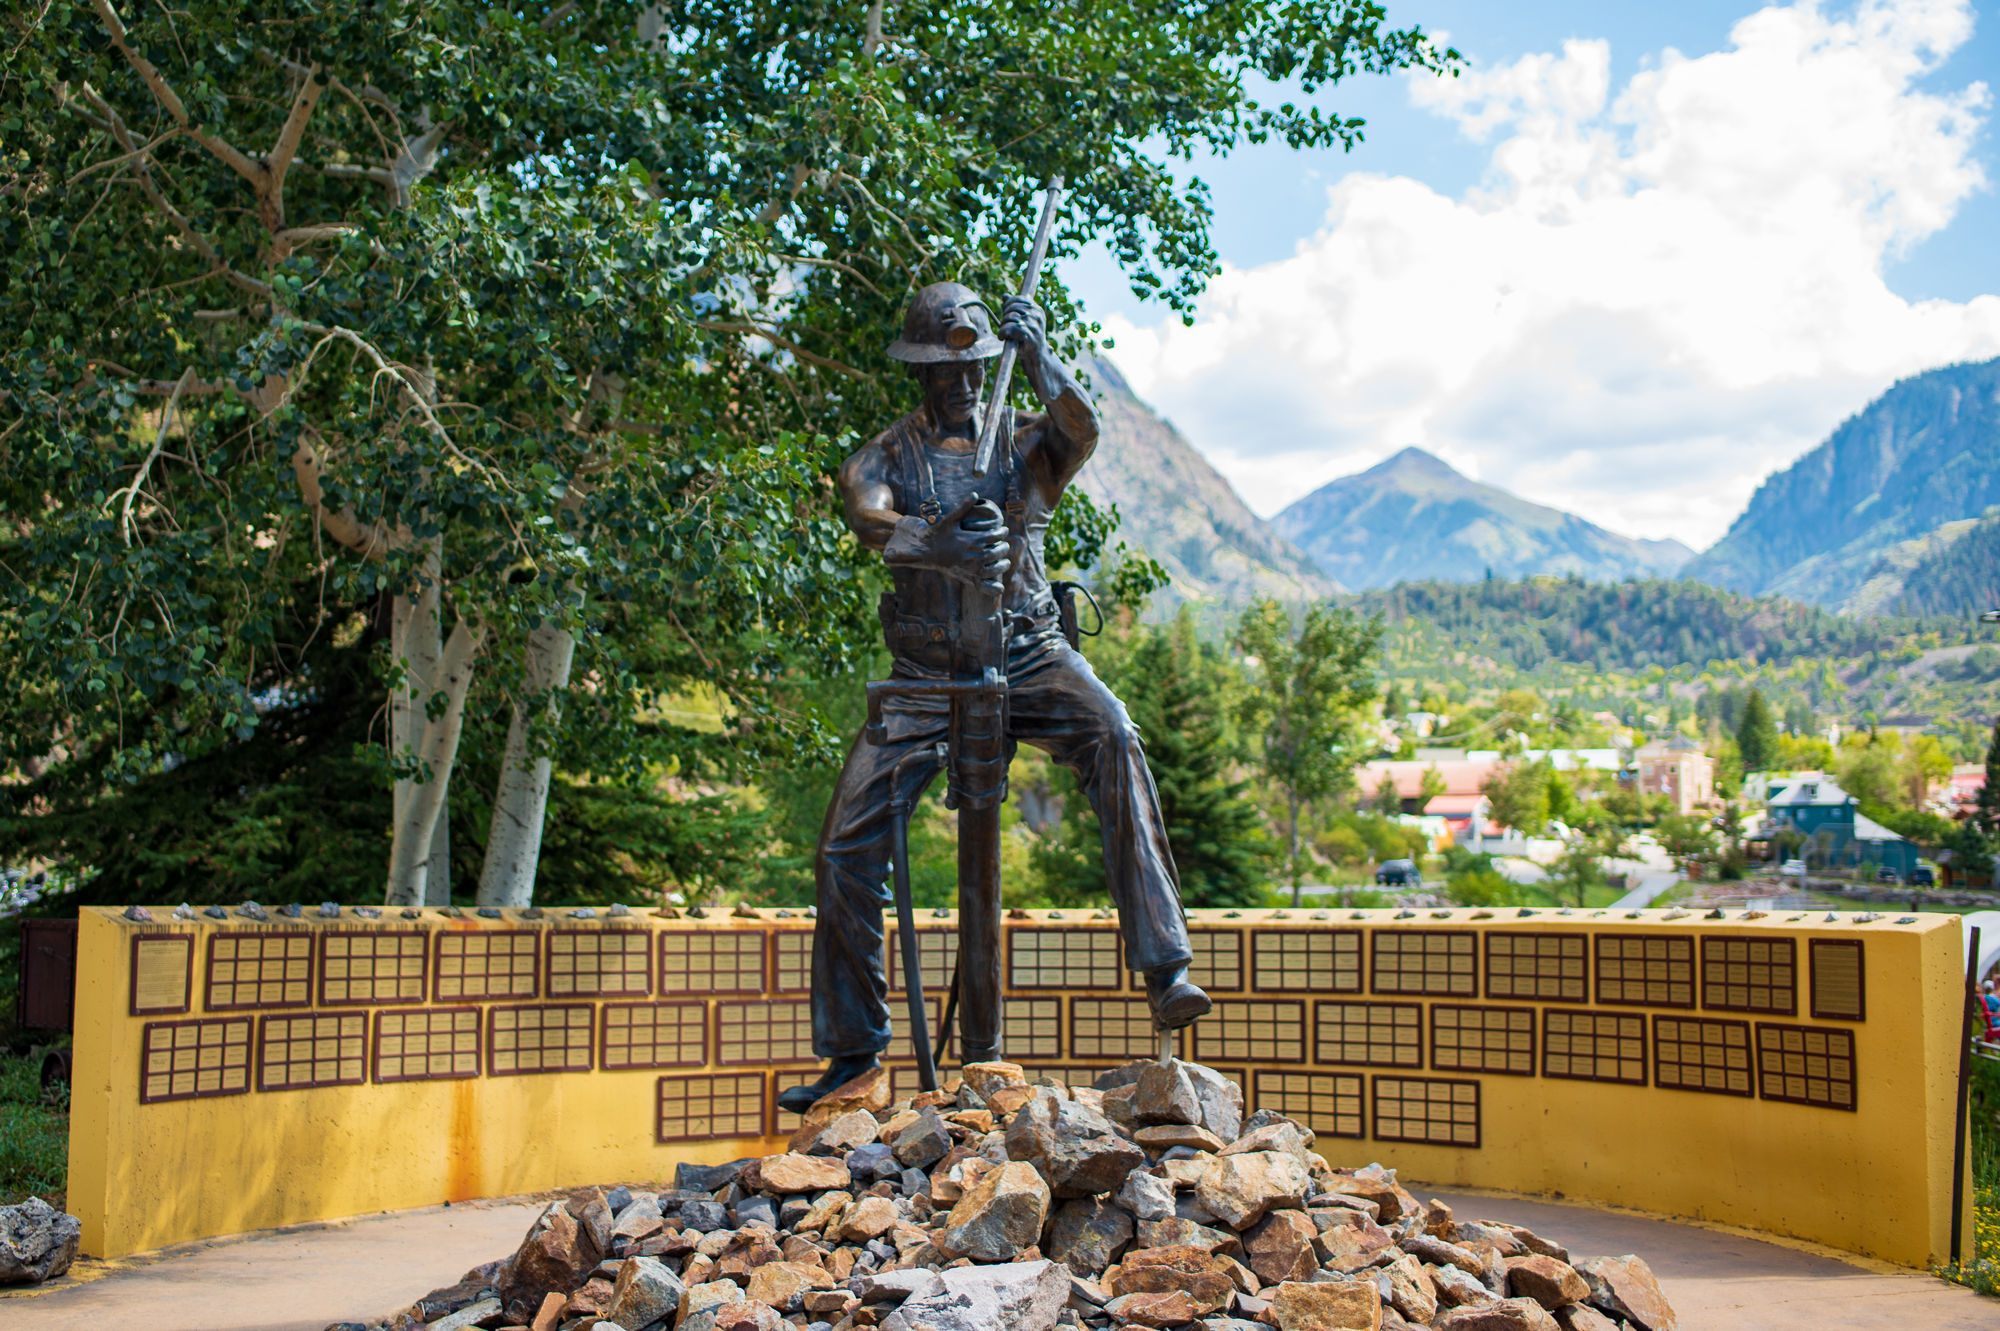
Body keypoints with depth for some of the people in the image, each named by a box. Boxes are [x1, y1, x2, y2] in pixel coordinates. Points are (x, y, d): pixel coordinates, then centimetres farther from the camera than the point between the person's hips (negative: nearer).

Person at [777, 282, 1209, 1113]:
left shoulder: (1023, 438, 6)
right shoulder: (890, 453, 3)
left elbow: (1082, 434, -18)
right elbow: (865, 513, -22)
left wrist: (1039, 357, -30)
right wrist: (932, 541, -42)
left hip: (1029, 656, -1)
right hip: (929, 671, 1)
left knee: (1114, 741, -32)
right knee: (847, 838, -4)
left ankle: (1166, 974, -33)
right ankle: (851, 1045, 14)